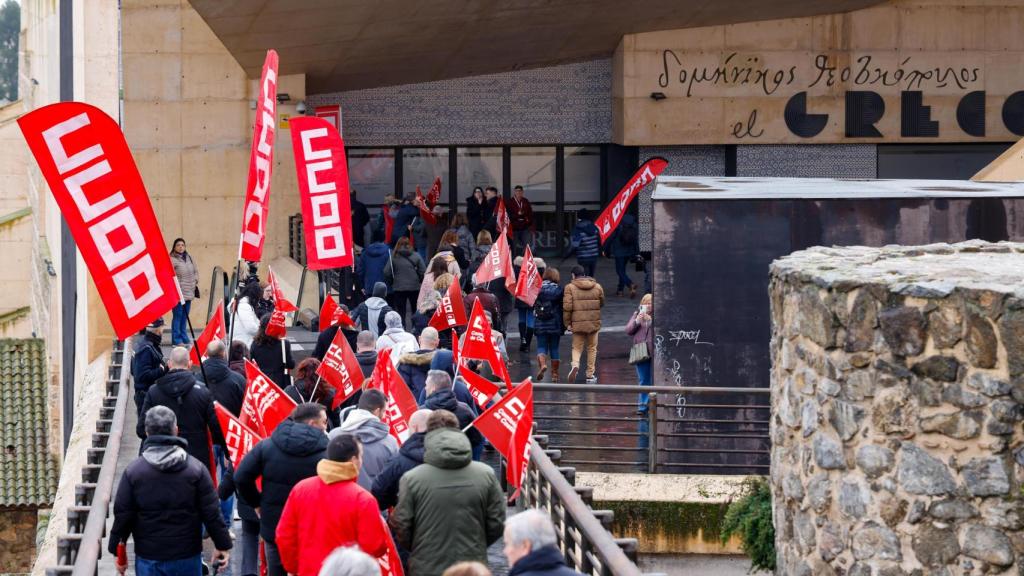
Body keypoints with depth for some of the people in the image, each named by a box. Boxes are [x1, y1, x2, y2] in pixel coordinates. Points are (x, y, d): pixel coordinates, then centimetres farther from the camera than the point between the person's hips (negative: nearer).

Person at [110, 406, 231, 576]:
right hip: (187, 556, 1)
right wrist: (222, 544, 6)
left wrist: (117, 551, 8)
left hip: (149, 558, 0)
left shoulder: (133, 471, -7)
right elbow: (211, 513, -5)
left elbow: (122, 515, -3)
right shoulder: (196, 468, -6)